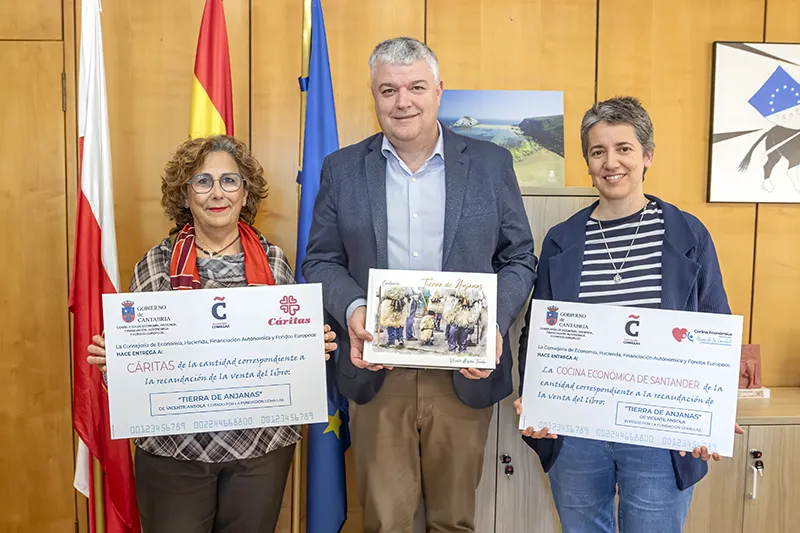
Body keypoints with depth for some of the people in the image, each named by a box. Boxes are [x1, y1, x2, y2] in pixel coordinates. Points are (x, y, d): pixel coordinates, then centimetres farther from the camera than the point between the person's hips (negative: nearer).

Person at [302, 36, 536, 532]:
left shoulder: (491, 163, 2)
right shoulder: (342, 169, 4)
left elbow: (520, 260, 4)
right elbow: (321, 260, 6)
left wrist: (495, 322, -13)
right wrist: (352, 309, -14)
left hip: (464, 374, 0)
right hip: (378, 376, 1)